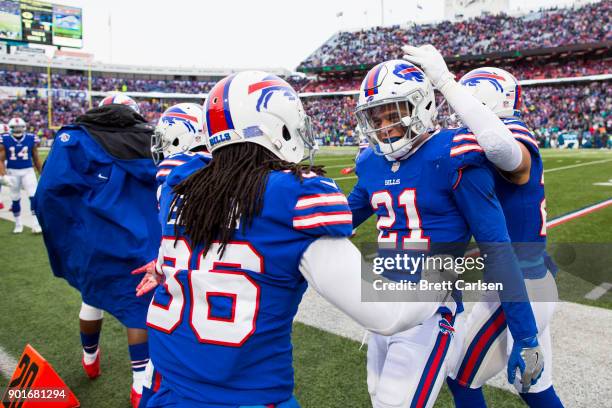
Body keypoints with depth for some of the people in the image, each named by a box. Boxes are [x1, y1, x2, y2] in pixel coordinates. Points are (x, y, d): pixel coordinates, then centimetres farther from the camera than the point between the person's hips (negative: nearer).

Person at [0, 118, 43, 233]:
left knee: (34, 196, -11)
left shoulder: (31, 139, -2)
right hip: (12, 172, 0)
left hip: (28, 171, 0)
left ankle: (36, 224, -6)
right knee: (15, 199, 11)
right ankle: (18, 224, 26)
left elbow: (36, 158, 7)